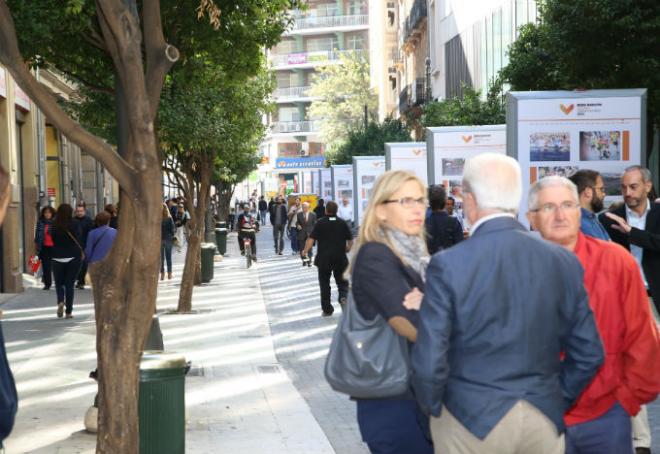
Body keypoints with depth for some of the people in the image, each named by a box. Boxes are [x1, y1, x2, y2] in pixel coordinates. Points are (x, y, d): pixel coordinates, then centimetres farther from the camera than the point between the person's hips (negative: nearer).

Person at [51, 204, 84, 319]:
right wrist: (82, 252, 5)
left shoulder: (54, 225, -3)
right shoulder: (75, 224, -8)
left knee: (59, 283, 15)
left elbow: (53, 240, 2)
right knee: (70, 284, 5)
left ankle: (60, 301, -13)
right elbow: (79, 240, -8)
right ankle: (69, 312, 4)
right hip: (73, 258, -1)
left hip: (57, 258, 1)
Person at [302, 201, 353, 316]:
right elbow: (350, 240, 7)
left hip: (324, 258, -1)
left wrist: (306, 250, -6)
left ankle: (327, 309, 8)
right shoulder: (343, 223, 2)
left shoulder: (320, 223, -5)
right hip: (340, 258, 1)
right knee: (341, 280, 14)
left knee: (324, 282, 8)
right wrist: (348, 248, 26)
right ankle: (343, 295, -16)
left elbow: (311, 238, -13)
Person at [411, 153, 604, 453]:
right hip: (546, 423, 3)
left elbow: (429, 361, -14)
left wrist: (433, 407, 4)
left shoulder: (448, 265, -15)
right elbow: (588, 354, 2)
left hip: (471, 420, -3)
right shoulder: (564, 262, -4)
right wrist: (555, 402, 15)